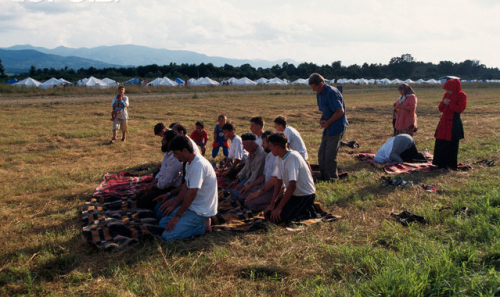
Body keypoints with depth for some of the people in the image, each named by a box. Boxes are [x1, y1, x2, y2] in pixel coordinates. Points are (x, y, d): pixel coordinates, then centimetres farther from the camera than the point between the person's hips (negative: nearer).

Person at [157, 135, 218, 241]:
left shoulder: (198, 165, -26)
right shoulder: (189, 163, 6)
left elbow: (192, 193, -25)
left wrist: (178, 215, -16)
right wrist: (174, 205, 10)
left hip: (200, 211, -10)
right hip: (191, 205, 10)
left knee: (167, 236, -16)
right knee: (163, 223, 11)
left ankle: (202, 226, -3)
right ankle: (199, 223, 9)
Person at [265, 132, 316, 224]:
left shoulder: (293, 157, -24)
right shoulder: (280, 158, 4)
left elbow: (292, 186, -27)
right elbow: (279, 182, 8)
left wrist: (279, 207, -24)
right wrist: (273, 203, 0)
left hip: (305, 196, -9)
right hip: (294, 194, 9)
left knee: (276, 217, -20)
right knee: (269, 213, 2)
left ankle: (307, 213, -1)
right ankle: (302, 210, 10)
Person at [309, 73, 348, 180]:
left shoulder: (332, 92, -19)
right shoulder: (319, 94, 10)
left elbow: (340, 111, -21)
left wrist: (328, 122, -16)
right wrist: (321, 120, -1)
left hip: (337, 127, -9)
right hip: (328, 127, 9)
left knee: (330, 155, -7)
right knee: (321, 154, 11)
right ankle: (324, 178, 24)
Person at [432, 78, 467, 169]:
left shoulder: (461, 95, -5)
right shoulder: (446, 95, 12)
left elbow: (460, 109, -14)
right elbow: (441, 109, 14)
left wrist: (450, 103, -14)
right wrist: (443, 103, -6)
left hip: (454, 123, -6)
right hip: (443, 122, 6)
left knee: (452, 144, -1)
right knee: (440, 143, 5)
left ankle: (452, 164, 9)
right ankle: (441, 163, 16)